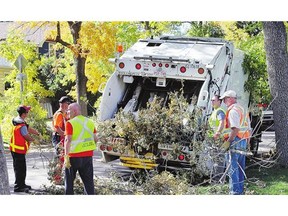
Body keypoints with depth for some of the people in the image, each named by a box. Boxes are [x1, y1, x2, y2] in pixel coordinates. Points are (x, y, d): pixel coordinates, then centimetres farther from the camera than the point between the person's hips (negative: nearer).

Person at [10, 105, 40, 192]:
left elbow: (28, 128, 9)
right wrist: (34, 139, 5)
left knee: (21, 168, 19)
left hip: (14, 148, 10)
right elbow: (27, 137, -14)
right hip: (19, 150, -10)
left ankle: (22, 184, 28)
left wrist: (37, 133, 3)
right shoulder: (22, 126, -26)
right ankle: (18, 187, 5)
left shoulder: (16, 120, 4)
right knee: (20, 168, -1)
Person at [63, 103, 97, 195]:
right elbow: (95, 139, 9)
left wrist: (66, 157, -17)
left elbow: (68, 140, -17)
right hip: (88, 156, 5)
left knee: (69, 180, 10)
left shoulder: (70, 123, -10)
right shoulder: (90, 122, 8)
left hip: (74, 156, -5)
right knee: (88, 180, 10)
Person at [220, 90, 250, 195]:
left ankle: (234, 191, -10)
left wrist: (228, 142, -21)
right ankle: (240, 190, 20)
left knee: (232, 168, -8)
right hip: (243, 141, 10)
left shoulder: (233, 110, -12)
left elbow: (235, 129, -23)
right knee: (240, 168, 15)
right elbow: (247, 128, 20)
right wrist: (247, 142, 22)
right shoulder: (241, 109, 19)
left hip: (235, 140, -10)